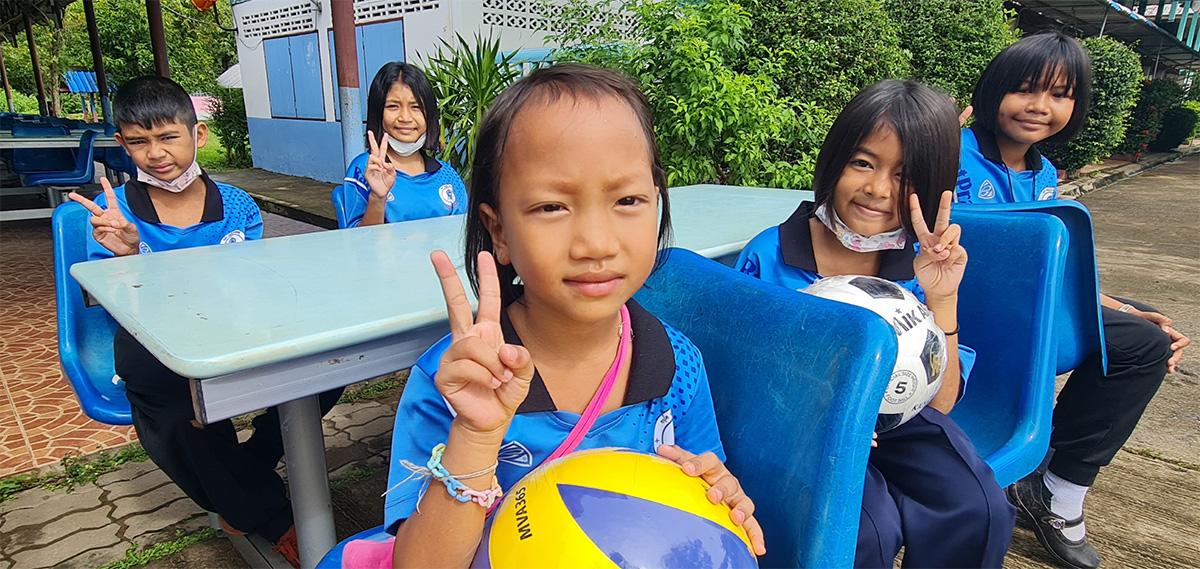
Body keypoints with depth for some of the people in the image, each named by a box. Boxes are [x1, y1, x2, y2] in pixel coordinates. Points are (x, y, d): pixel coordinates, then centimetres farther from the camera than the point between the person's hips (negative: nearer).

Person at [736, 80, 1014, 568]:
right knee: (869, 529, -26)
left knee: (977, 513, -20)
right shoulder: (769, 257, -14)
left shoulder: (921, 264, -5)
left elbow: (938, 404, -7)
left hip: (893, 421, 3)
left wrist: (942, 301, -21)